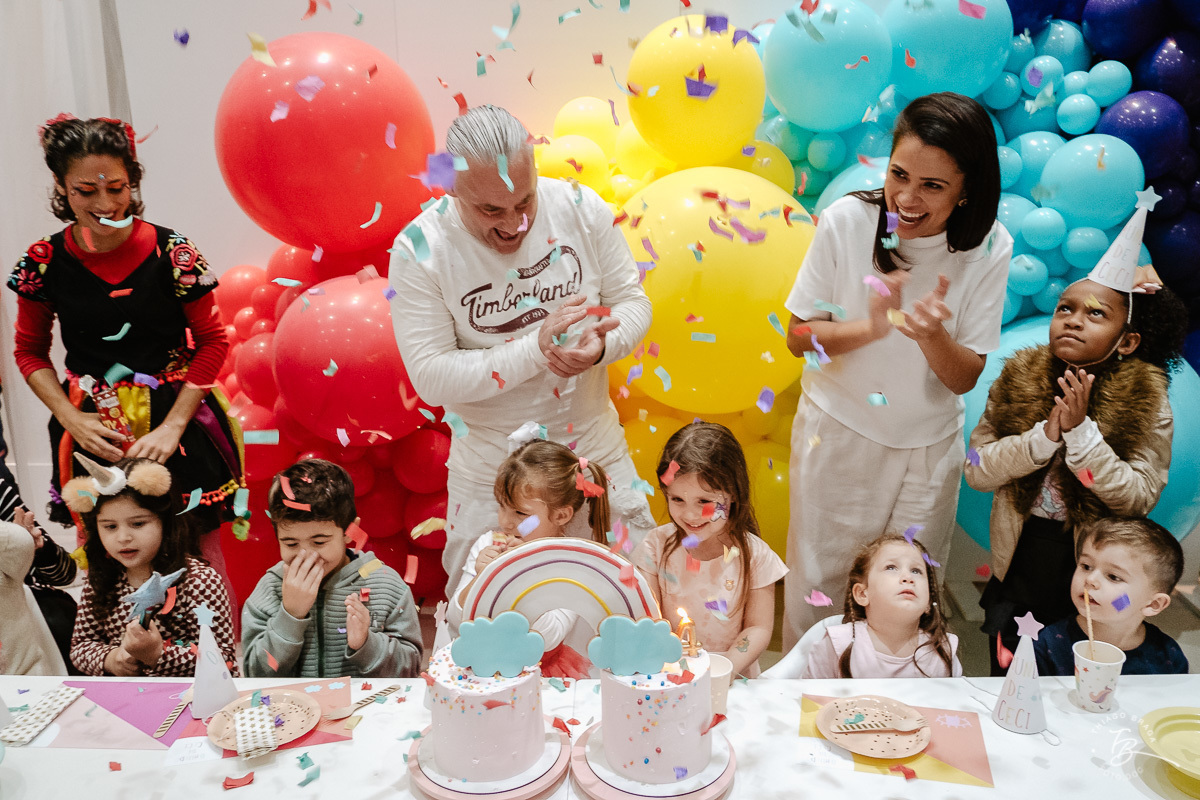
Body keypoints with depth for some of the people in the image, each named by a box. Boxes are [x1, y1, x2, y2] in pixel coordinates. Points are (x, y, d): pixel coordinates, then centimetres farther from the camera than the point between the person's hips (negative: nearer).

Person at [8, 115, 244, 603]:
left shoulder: (171, 253, -10)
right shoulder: (45, 262, -3)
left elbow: (212, 341, -4)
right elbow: (30, 351, 9)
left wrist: (172, 427, -10)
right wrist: (72, 419, -6)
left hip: (175, 417, -2)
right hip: (92, 430, 2)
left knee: (198, 546, 4)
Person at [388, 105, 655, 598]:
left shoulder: (581, 208, -9)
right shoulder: (419, 251, -15)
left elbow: (631, 300, 0)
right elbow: (431, 378, -17)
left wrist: (602, 345, -22)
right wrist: (536, 347, -26)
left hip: (595, 446, 2)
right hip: (492, 467, -2)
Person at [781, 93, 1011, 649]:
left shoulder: (989, 247, -13)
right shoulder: (847, 220, -17)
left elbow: (964, 378, -10)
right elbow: (799, 336, -9)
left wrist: (932, 335, -32)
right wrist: (870, 328, -28)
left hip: (928, 447, 1)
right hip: (837, 435, -1)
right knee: (817, 584, 11)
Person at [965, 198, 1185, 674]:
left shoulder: (1146, 403, -11)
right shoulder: (1018, 382, -7)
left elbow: (1139, 498, -19)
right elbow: (977, 470, -12)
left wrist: (1081, 430, -27)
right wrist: (1045, 435, -25)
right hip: (1020, 560, 2)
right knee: (1006, 670, 18)